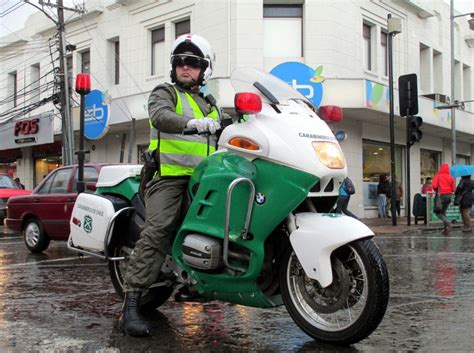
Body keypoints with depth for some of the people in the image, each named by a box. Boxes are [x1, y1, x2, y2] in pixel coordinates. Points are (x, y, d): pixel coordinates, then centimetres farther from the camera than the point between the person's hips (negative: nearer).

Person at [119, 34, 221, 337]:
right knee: (157, 232, -22)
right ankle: (131, 306, -24)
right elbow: (160, 115, -15)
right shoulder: (165, 92, 10)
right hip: (169, 175, -7)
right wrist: (192, 123, -33)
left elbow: (220, 143, 36)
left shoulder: (211, 106, 29)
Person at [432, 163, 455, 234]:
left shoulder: (438, 176, -8)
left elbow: (434, 186, -17)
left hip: (440, 196, -4)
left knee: (438, 213, 3)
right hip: (448, 196, 4)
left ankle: (448, 223, -20)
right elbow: (453, 189, 1)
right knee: (443, 212, 15)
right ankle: (446, 229, 9)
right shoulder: (450, 177, 2)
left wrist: (437, 191, 5)